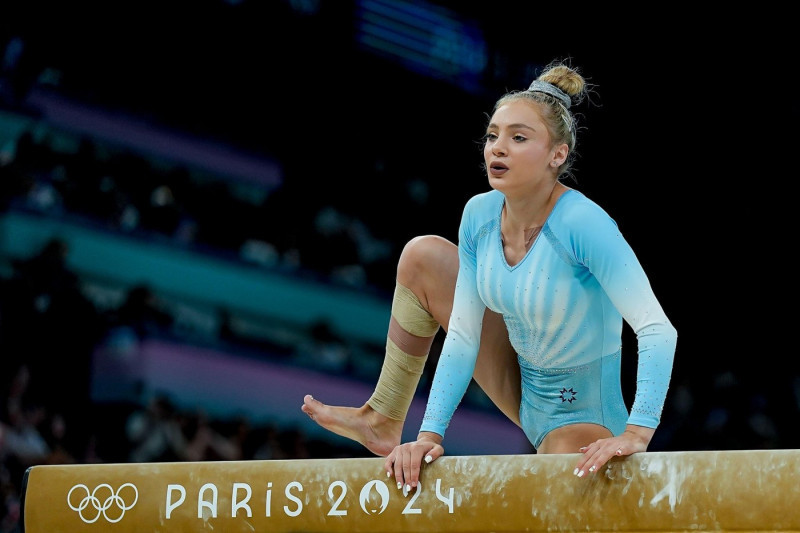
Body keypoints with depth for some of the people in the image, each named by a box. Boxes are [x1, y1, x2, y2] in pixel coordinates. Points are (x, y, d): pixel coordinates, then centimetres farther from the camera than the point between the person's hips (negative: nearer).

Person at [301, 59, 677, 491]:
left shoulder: (582, 223, -28)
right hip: (522, 387, 6)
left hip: (581, 414, -6)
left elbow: (658, 330, -32)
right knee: (422, 256, 5)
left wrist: (636, 434, -40)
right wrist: (430, 434, -13)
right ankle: (383, 420, 19)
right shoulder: (480, 214, -9)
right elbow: (463, 334, -6)